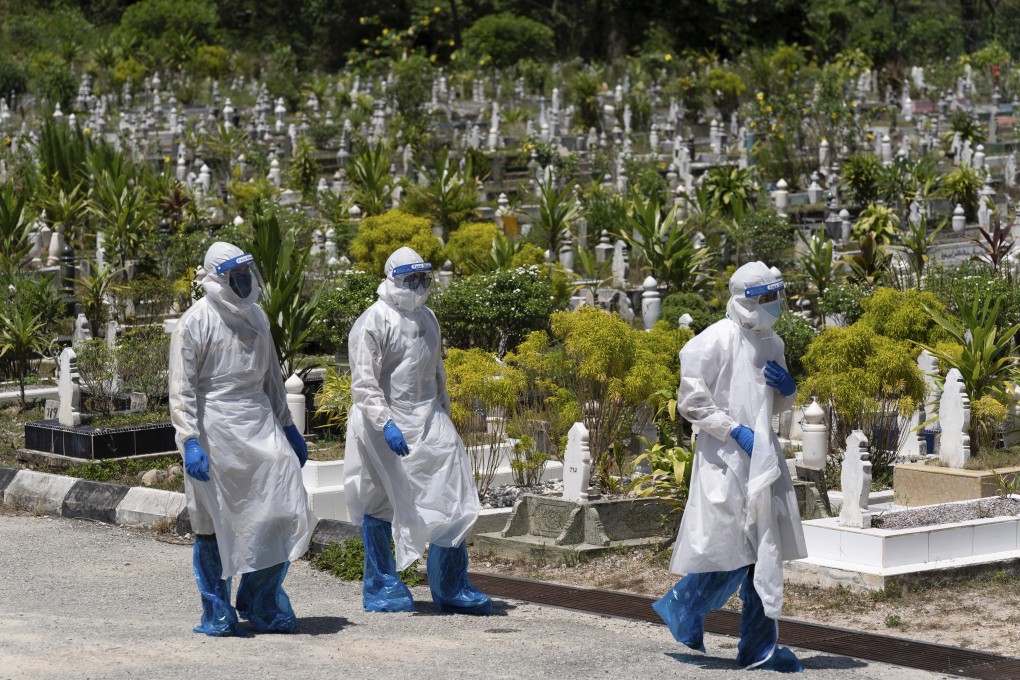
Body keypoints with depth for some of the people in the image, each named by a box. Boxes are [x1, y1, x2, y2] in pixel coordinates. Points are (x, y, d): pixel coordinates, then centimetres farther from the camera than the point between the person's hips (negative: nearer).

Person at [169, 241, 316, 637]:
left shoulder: (256, 318, 13)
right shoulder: (196, 322, -7)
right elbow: (181, 389, -9)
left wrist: (287, 426, 22)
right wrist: (189, 441, -17)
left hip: (259, 426, 6)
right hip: (215, 430, -6)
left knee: (284, 509, -3)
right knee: (213, 523, 2)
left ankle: (261, 603, 10)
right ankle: (217, 614, 13)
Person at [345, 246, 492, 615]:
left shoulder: (427, 319, 15)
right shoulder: (373, 322, -9)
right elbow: (363, 383, -16)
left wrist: (444, 420, 21)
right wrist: (386, 424, -26)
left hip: (427, 421, 7)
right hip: (384, 424, -6)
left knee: (451, 500, -1)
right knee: (379, 505, 4)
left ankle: (452, 588, 6)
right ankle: (381, 587, 17)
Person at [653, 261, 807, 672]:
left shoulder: (772, 343, 13)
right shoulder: (717, 340, -10)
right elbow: (692, 402, -12)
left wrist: (788, 389, 3)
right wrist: (736, 431, -17)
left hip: (762, 459, 7)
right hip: (724, 459, -7)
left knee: (765, 554, 5)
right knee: (731, 549, -7)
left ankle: (760, 649, 11)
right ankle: (682, 609, 18)